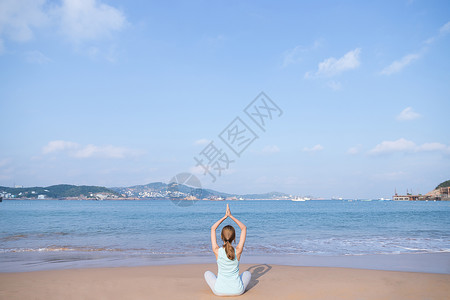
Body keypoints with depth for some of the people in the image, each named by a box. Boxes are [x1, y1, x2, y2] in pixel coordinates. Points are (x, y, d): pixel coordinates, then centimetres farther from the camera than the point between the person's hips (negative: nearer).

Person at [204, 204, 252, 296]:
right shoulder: (238, 251, -14)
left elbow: (213, 228, 1)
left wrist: (225, 216, 2)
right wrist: (231, 216, -1)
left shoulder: (217, 251, -15)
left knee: (207, 273, 28)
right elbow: (244, 228, -2)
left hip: (219, 291, 0)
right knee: (247, 273, 30)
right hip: (238, 291, 1)